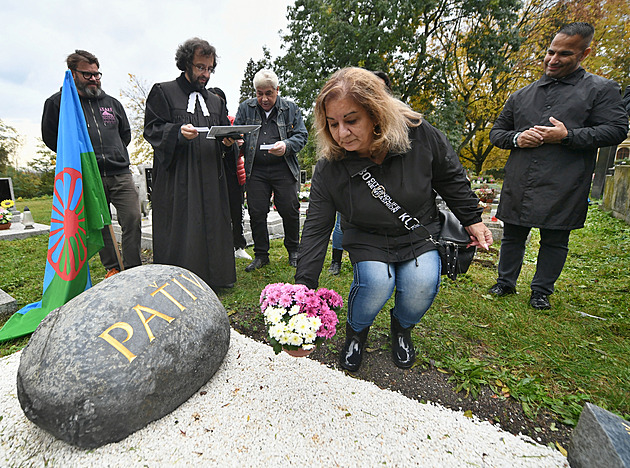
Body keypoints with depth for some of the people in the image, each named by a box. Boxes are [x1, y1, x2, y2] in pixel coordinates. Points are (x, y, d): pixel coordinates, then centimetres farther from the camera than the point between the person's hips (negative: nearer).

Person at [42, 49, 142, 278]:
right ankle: (112, 269, 17)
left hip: (121, 175, 2)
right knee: (99, 225, 5)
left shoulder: (112, 102, 17)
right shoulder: (57, 102, 7)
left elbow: (126, 133, 25)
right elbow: (49, 137, 11)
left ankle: (132, 270, 3)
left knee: (133, 219, -7)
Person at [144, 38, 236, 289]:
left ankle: (212, 277, 17)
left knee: (211, 226, 5)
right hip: (176, 179, -4)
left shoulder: (216, 101, 22)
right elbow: (152, 129, -1)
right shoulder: (163, 92, 7)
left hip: (210, 179, 5)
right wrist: (178, 132, -20)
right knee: (179, 229, -4)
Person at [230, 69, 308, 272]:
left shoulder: (291, 108, 8)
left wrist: (286, 146, -18)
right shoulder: (245, 108, 12)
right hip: (256, 170, 2)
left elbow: (301, 135, 3)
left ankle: (293, 251, 21)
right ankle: (261, 255, 17)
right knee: (256, 212, 2)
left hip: (283, 169, -1)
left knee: (289, 210, -1)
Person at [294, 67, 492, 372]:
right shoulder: (328, 169, -20)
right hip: (368, 240, -1)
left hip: (419, 234, 1)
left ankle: (402, 328, 15)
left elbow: (450, 177, -1)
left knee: (422, 283, -22)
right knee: (375, 282, -27)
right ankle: (356, 331, 9)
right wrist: (304, 286, -26)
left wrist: (472, 219, 3)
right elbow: (316, 229, -19)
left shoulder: (418, 134, -19)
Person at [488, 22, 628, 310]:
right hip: (518, 186, 3)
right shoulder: (521, 95, 16)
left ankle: (541, 292, 20)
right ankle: (506, 283, 24)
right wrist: (516, 138, -5)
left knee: (555, 240, 5)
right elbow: (496, 132, 17)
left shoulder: (601, 89, 8)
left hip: (563, 188, -2)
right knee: (512, 236, 9)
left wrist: (567, 136, -14)